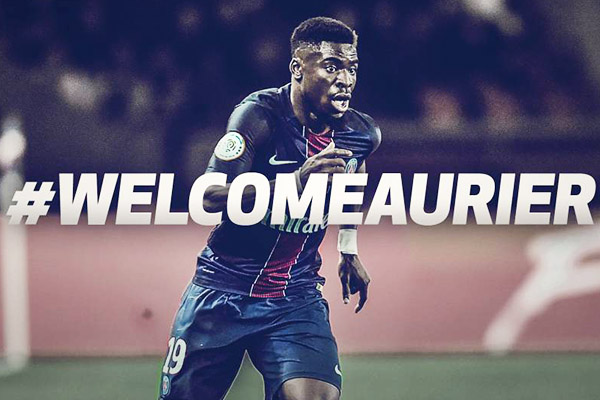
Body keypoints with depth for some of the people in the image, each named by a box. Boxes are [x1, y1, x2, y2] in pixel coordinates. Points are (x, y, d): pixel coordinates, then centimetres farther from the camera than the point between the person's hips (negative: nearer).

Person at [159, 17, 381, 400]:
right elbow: (210, 197, -30)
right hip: (223, 292, -3)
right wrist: (296, 183, -41)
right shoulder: (261, 114, -18)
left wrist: (350, 250, 26)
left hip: (296, 300, 3)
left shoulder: (363, 134, -3)